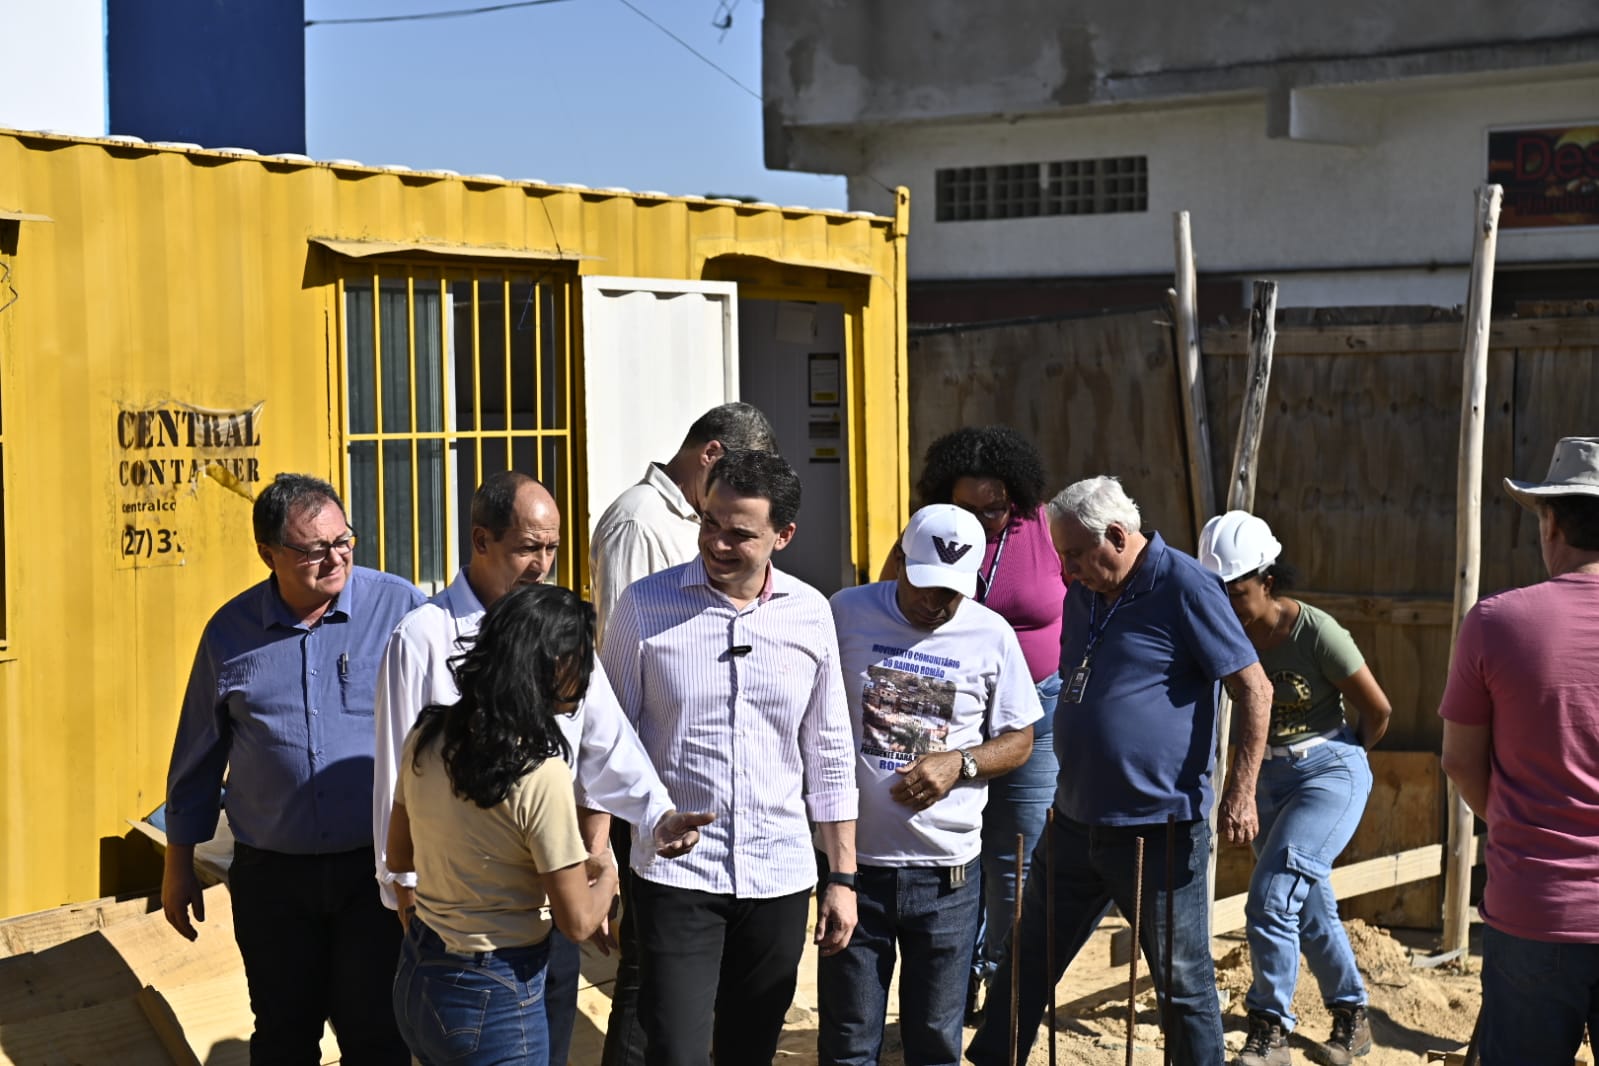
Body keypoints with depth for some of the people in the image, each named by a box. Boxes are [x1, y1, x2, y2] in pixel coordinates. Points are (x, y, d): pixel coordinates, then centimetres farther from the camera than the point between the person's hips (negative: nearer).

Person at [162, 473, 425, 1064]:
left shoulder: (399, 606, -7)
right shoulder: (231, 630, 1)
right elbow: (197, 757, 10)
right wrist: (179, 864, 14)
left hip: (376, 864, -2)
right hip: (271, 875, 2)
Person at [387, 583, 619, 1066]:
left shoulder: (428, 735, -4)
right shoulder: (539, 774, -24)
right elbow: (577, 922, -17)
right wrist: (609, 877, 2)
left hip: (415, 975, 7)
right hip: (493, 999, -7)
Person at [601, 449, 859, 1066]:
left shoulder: (810, 614, 2)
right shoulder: (645, 606, -6)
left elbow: (829, 755, 8)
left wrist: (842, 876, 7)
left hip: (780, 877, 3)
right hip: (676, 876, -3)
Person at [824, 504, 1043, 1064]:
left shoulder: (992, 635, 1)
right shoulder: (846, 614, -2)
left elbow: (1019, 740, 8)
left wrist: (959, 764, -11)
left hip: (947, 870, 1)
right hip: (853, 858, -1)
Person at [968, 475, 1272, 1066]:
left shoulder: (1185, 586, -13)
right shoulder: (1082, 595, 10)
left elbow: (1254, 689, -13)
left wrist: (1240, 793, -17)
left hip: (1159, 828, -7)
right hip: (1076, 819, 7)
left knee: (1183, 982, 4)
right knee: (1027, 961, 14)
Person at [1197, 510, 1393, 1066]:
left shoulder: (1316, 633, -21)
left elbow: (1377, 711, -9)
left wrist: (1343, 754, 6)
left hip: (1330, 773, -6)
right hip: (1272, 776, 6)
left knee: (1271, 898, -16)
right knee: (1309, 905, 16)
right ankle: (1352, 1017, 33)